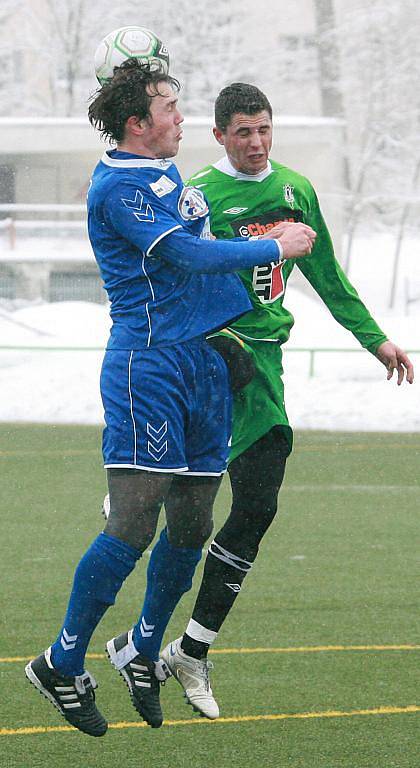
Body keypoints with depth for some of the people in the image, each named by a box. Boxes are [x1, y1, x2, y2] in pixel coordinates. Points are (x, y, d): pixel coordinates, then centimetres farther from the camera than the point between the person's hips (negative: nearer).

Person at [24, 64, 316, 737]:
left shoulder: (166, 171, 18)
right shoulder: (118, 185, -11)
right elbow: (186, 256, -16)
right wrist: (277, 248, -7)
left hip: (204, 359, 9)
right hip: (149, 359, -9)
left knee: (192, 524, 8)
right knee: (134, 524, -12)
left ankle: (142, 649, 26)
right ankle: (63, 666, -3)